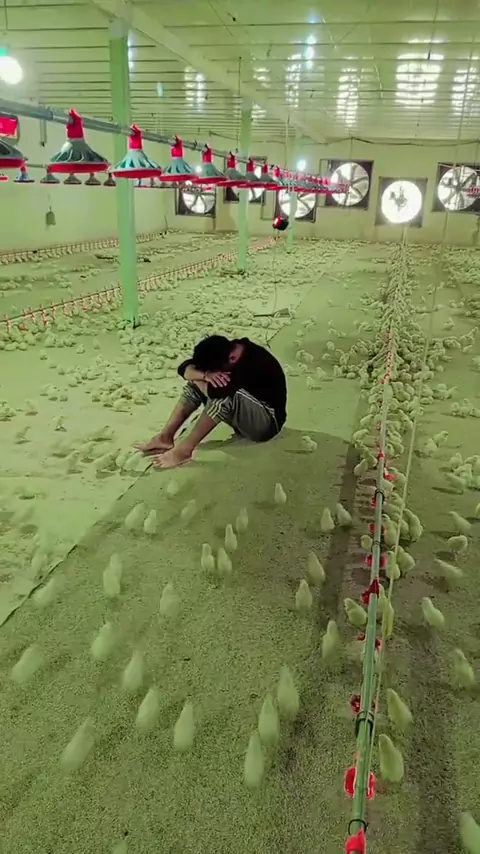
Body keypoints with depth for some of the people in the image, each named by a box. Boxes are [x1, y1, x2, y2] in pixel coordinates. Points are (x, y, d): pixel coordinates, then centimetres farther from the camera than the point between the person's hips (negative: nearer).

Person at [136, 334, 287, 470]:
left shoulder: (254, 362, -30)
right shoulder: (226, 351, -7)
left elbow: (217, 391, -40)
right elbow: (184, 369, -8)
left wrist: (197, 378, -19)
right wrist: (205, 375, -30)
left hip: (265, 424, -8)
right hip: (243, 416, 8)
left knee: (225, 395, -35)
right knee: (198, 384, -6)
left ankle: (184, 449, -28)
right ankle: (165, 437, -10)